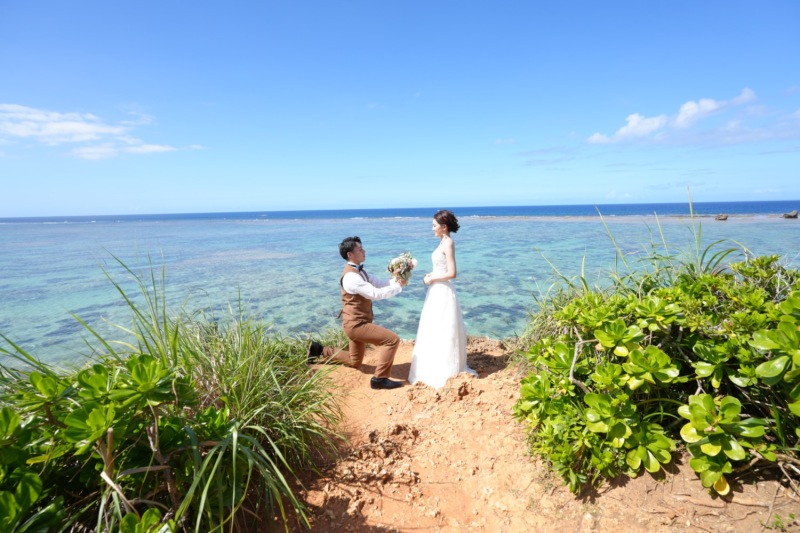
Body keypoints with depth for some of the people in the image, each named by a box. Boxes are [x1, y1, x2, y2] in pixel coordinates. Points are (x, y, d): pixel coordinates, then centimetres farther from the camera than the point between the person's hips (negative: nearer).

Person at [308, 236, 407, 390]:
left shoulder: (358, 271, 10)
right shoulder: (351, 276, -23)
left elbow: (379, 283, 6)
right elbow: (376, 294, -27)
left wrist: (396, 280, -11)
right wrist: (398, 286, -20)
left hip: (358, 322, 10)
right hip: (356, 324, -10)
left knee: (355, 362, 24)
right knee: (392, 339, -17)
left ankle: (320, 350, 30)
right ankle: (380, 378, -8)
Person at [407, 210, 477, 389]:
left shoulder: (448, 243, -18)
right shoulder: (443, 242, 11)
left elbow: (452, 273, -23)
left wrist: (432, 279, -13)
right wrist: (431, 274, 4)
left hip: (442, 293, -10)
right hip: (437, 292, 10)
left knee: (442, 333, 0)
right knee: (435, 332, 18)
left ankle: (444, 371, 13)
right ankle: (437, 367, 31)